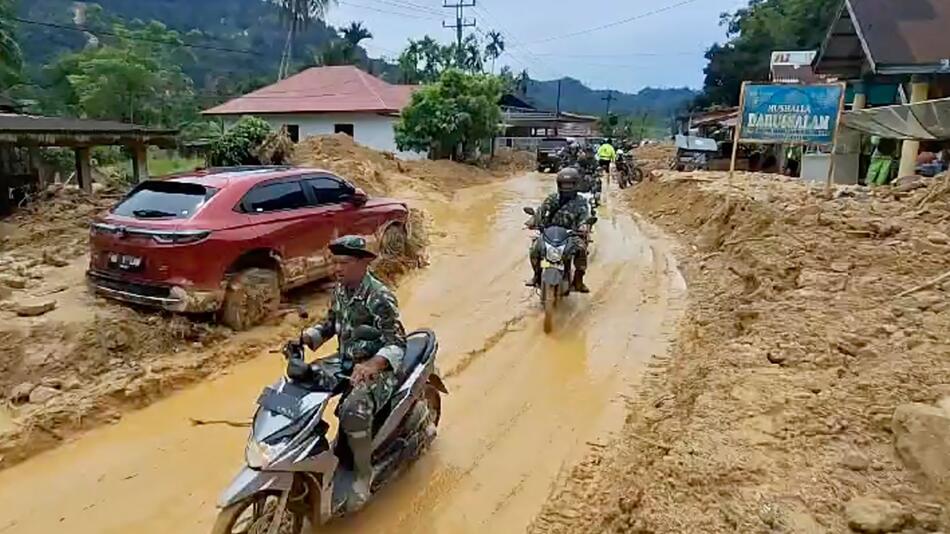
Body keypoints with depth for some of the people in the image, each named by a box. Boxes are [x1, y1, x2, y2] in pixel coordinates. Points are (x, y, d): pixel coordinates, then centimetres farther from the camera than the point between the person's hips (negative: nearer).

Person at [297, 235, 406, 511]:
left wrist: (372, 365, -47)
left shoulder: (380, 297, -22)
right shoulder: (340, 290, 3)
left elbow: (397, 344, -29)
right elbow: (330, 324, 18)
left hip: (377, 367, -8)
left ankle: (363, 474, -8)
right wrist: (304, 338, -1)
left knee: (354, 410, -32)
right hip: (345, 360, 8)